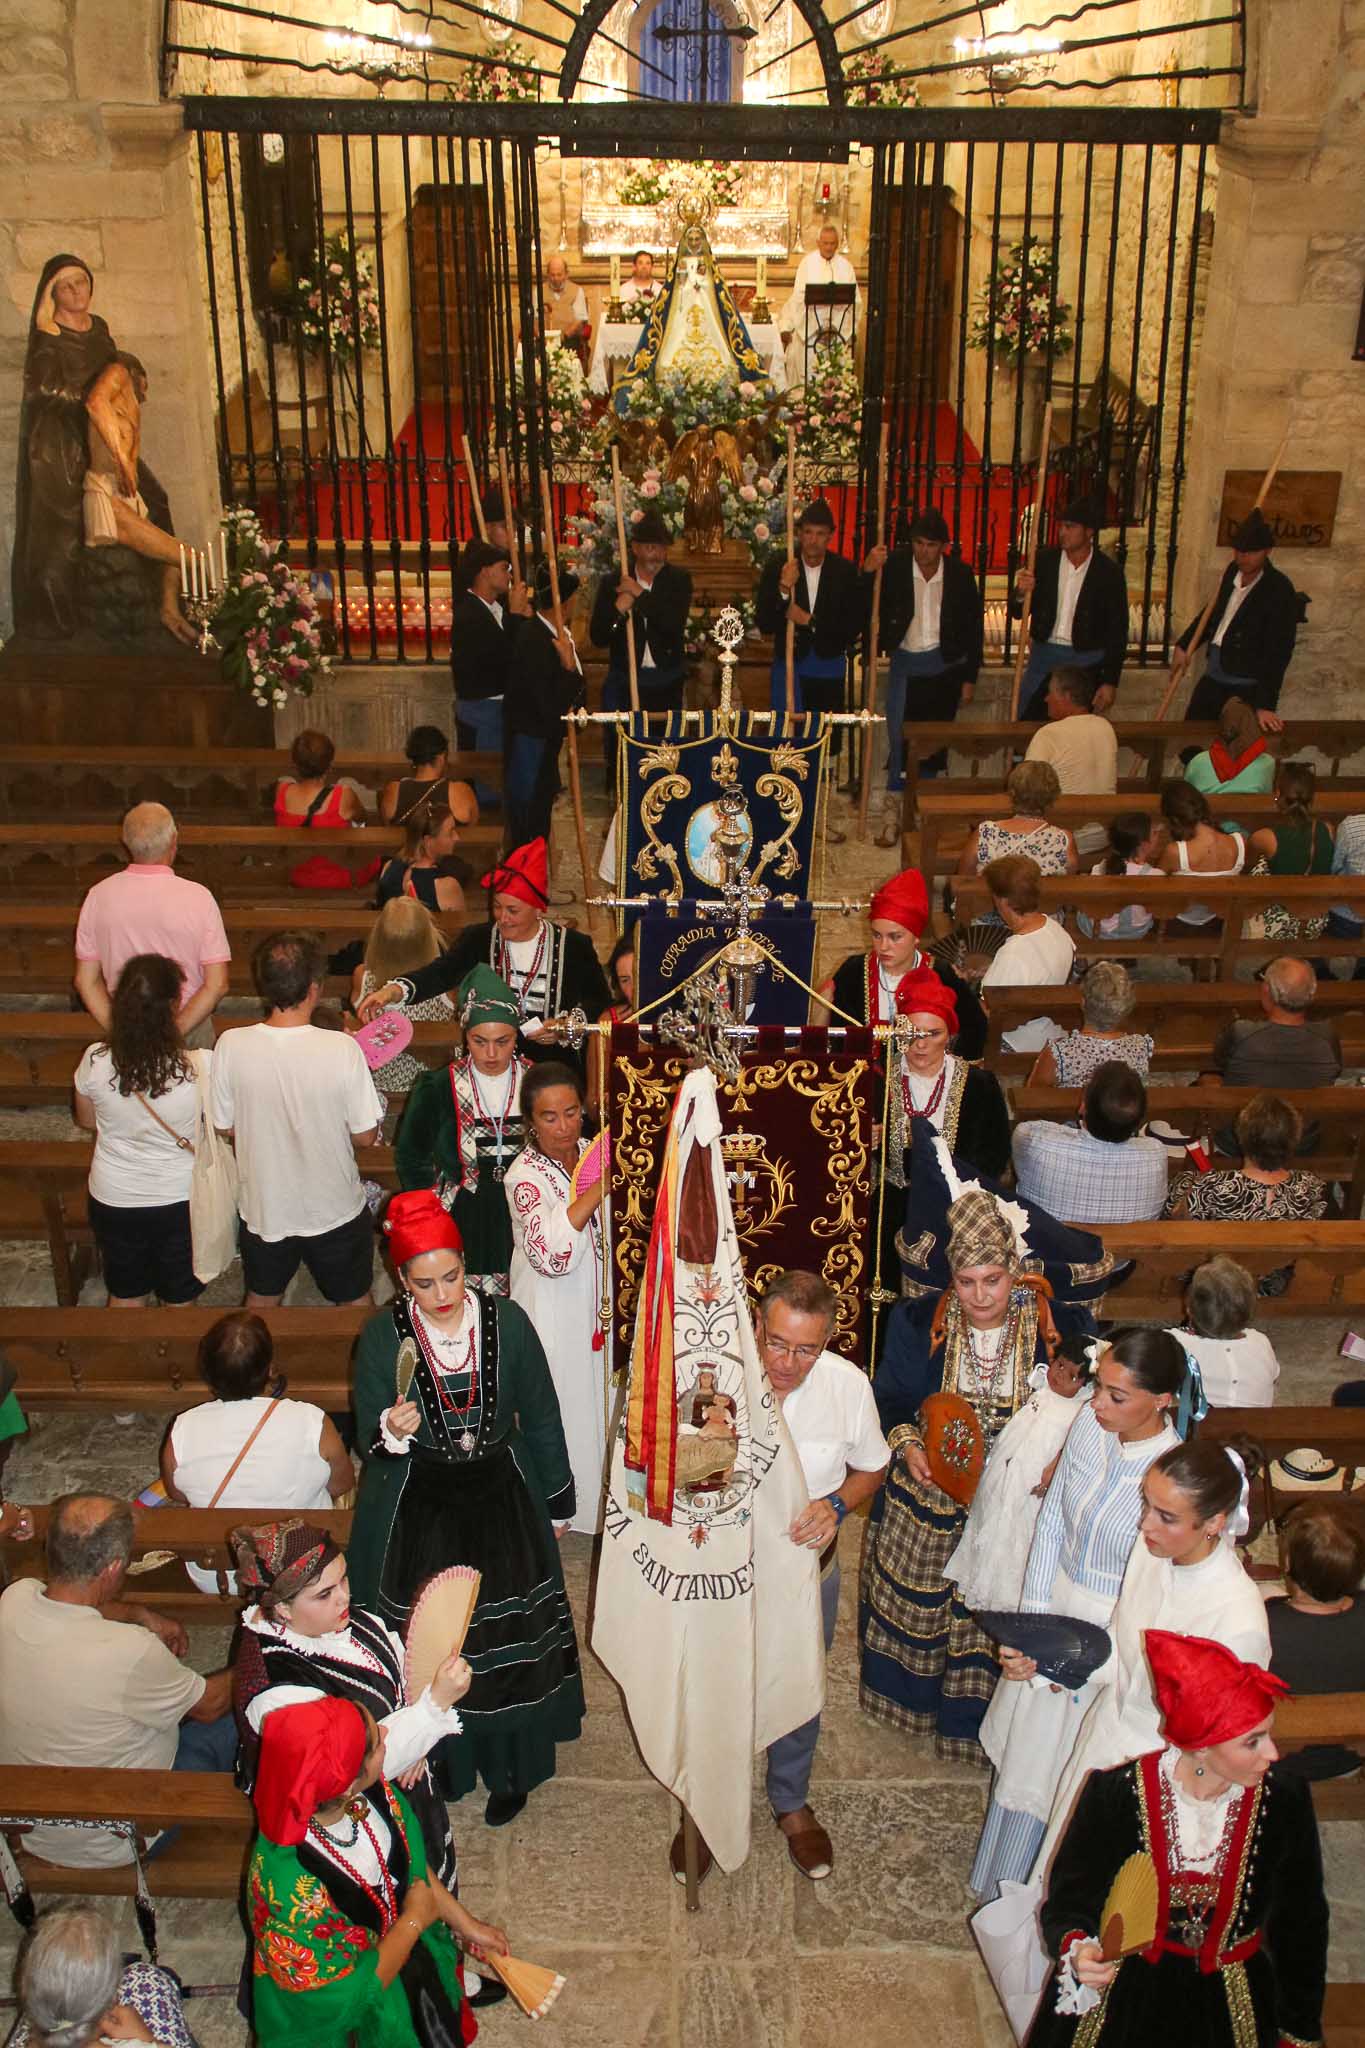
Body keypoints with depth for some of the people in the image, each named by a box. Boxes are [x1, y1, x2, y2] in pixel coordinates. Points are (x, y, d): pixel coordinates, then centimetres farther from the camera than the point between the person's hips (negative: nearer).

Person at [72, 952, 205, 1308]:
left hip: (113, 1201, 2)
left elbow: (85, 1120, 1)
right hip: (180, 1202, -2)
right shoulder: (200, 1067, -27)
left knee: (125, 1294, 25)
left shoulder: (95, 1061, -19)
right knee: (180, 1299, 21)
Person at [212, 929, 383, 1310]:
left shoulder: (232, 1046, -19)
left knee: (262, 1299, 28)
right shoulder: (342, 1049, -25)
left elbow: (225, 1127, -5)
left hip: (263, 1209, 2)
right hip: (335, 1208, -2)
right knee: (353, 1301, 23)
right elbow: (365, 1135, -16)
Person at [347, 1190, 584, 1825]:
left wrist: (557, 1501, 8)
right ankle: (440, 1760, 39)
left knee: (506, 1642, 11)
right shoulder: (382, 1336, -14)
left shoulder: (506, 1322, -12)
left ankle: (509, 1764, 35)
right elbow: (368, 1440, -8)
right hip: (418, 1511, 0)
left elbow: (541, 1417, 0)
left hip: (501, 1501, 1)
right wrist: (391, 1432, -32)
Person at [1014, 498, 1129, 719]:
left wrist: (1110, 682, -7)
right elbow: (1018, 613, 3)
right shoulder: (1044, 560, -1)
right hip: (1043, 654, 2)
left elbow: (1118, 631, -4)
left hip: (1086, 662, -2)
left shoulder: (1109, 572, -7)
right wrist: (1021, 593, -21)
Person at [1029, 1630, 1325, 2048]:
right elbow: (1068, 1900, -7)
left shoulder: (1285, 1805, -9)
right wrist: (1077, 1951, -28)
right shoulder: (1116, 1794, -17)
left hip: (1232, 2004, 3)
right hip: (1124, 1990, -2)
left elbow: (1302, 1928, 5)